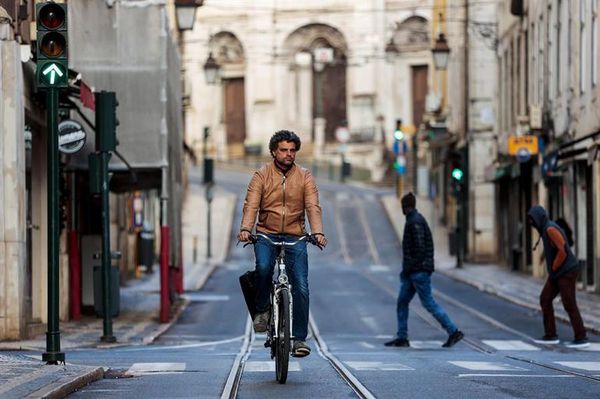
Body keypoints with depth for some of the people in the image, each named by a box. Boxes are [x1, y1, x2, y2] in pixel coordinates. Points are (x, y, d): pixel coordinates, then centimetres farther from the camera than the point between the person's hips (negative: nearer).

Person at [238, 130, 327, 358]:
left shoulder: (305, 177, 6)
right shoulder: (261, 176, 2)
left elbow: (313, 207, -6)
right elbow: (251, 205, -9)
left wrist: (318, 232, -24)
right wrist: (245, 228, -29)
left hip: (295, 238, 1)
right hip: (266, 236, -1)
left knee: (301, 287, -9)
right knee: (263, 267, -31)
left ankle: (299, 338, -1)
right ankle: (262, 310, -6)